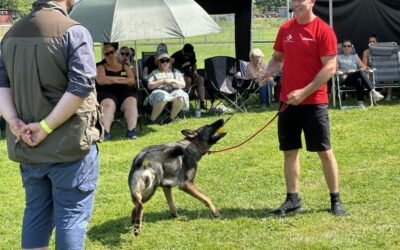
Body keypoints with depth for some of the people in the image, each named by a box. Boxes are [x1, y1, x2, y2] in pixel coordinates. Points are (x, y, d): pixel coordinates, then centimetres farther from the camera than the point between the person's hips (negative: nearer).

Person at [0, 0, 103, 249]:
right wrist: (46, 127, -17)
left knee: (36, 214, 17)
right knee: (71, 217, 2)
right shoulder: (74, 32, -13)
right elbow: (81, 88, -22)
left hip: (28, 146, 6)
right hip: (69, 144, -6)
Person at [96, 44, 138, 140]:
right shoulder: (101, 67, 17)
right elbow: (100, 80, -3)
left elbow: (132, 80, 9)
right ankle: (106, 133, -51)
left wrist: (115, 80, -4)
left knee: (131, 103, -32)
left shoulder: (125, 67, 24)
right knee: (108, 104, -37)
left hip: (125, 92, 2)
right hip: (107, 93, -2)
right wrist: (122, 78, 2)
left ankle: (131, 131, -43)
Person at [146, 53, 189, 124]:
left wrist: (173, 81, -4)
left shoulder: (176, 72, 21)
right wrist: (161, 81, -6)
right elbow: (150, 86, 4)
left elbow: (183, 84, 12)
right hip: (160, 92, -2)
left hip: (174, 92, 2)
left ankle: (171, 117, -15)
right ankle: (152, 119, -27)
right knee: (162, 98, -40)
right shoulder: (155, 73, 15)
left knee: (180, 98, -34)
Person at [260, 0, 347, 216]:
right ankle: (292, 200, 16)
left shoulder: (323, 30, -9)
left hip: (314, 101, -5)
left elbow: (330, 68, -13)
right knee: (289, 151, 8)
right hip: (287, 101, 5)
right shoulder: (285, 29, 8)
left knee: (324, 151, -1)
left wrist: (304, 92, -18)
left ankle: (335, 200, 10)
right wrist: (269, 71, -4)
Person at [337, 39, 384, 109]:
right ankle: (373, 92, -48)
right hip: (346, 79, -3)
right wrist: (346, 71, -12)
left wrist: (358, 70, -6)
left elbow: (364, 67, 17)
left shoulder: (355, 56, 26)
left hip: (356, 77, 3)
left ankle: (360, 102, -48)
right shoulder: (339, 57, 18)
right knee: (360, 73, -36)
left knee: (359, 80, -39)